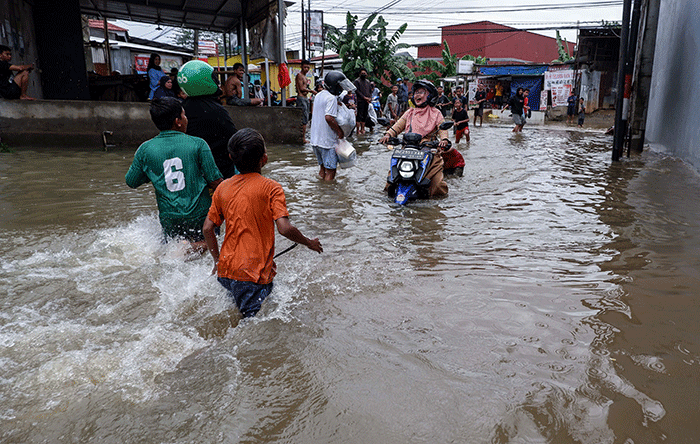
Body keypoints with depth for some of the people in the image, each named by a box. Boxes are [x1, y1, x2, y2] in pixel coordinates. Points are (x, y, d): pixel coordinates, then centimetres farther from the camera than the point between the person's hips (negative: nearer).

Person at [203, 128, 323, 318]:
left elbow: (207, 228, 8)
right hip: (254, 274, -6)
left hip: (226, 271, 6)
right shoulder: (271, 188, -9)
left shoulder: (223, 188, 6)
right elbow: (285, 228, -18)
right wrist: (310, 243, 0)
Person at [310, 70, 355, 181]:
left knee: (323, 168, 20)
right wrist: (339, 131, -16)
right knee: (330, 171, -1)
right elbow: (329, 117, -28)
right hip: (328, 141, -9)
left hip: (316, 139, 9)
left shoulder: (319, 95, 12)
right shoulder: (331, 98, -17)